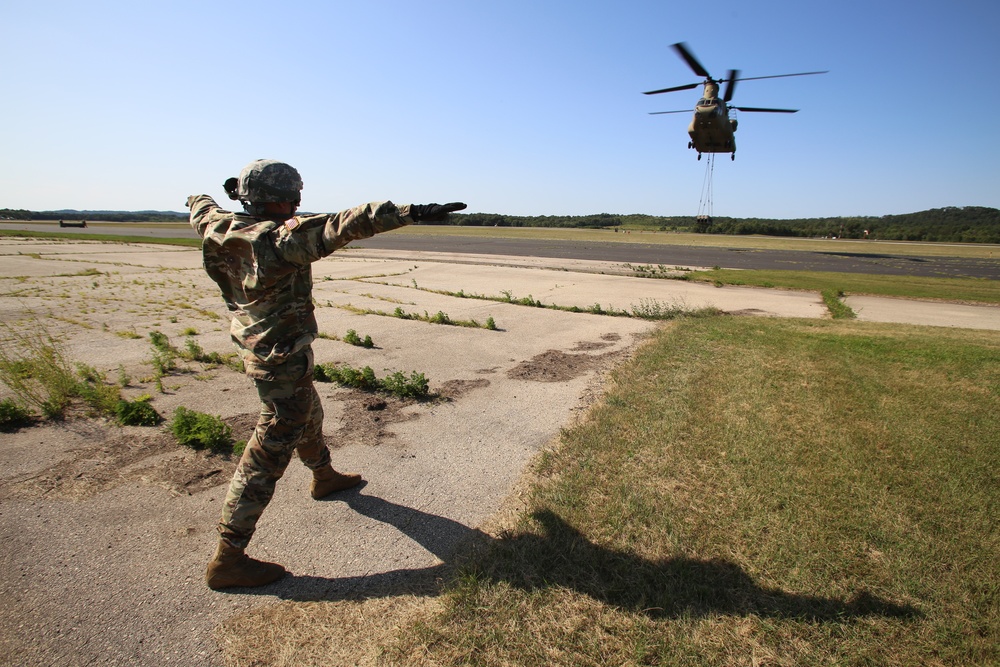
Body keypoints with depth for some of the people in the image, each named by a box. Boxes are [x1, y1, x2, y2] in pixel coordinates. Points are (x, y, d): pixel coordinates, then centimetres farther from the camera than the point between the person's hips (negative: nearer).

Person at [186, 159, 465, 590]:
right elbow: (345, 226, -36)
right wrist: (410, 212, -42)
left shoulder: (221, 231, 1)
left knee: (308, 414, 29)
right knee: (268, 453, -1)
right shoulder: (279, 240, -25)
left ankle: (324, 477, 55)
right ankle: (228, 559, 9)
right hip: (283, 360, -10)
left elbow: (203, 214, 26)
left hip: (256, 351, 10)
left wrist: (199, 199, 50)